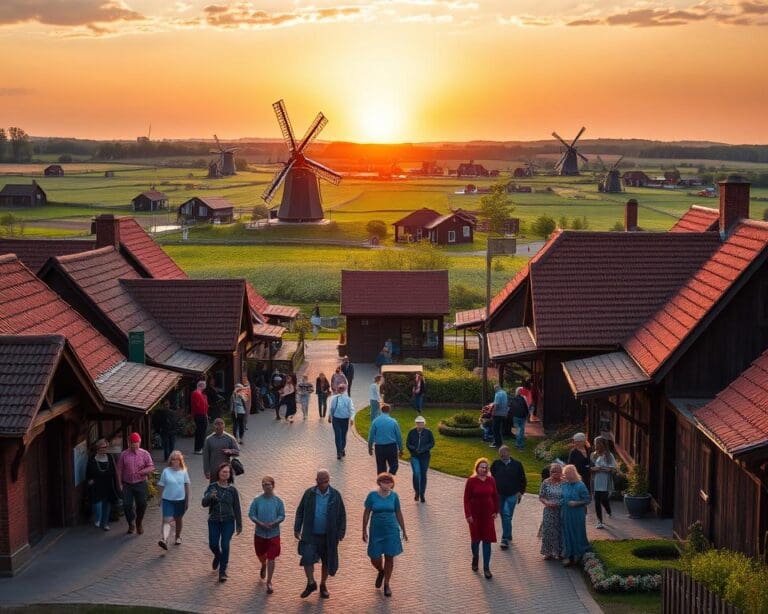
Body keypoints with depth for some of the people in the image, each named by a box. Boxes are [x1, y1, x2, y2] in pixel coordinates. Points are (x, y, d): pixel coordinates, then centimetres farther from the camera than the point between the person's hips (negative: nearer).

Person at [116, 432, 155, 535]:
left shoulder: (145, 454, 0)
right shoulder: (124, 454, 2)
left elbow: (151, 467, -3)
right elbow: (119, 470, 4)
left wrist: (141, 472, -20)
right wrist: (120, 484, -1)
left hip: (140, 484, -1)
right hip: (127, 484, 1)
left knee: (142, 505, 3)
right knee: (127, 505, -2)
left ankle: (139, 523, 28)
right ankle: (131, 524, 19)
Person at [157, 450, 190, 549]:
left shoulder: (183, 472, -1)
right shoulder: (166, 471, -4)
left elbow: (186, 486, 6)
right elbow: (162, 486, 3)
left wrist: (187, 501, 7)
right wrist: (160, 500, 6)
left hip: (180, 500, 2)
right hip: (167, 500, -2)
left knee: (178, 519, 18)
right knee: (167, 520, -14)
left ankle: (178, 536, 38)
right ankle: (164, 540, -28)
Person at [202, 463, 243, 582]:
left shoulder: (232, 489, -2)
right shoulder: (212, 487, -1)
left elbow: (237, 508, 4)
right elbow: (204, 503, -7)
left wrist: (239, 525, 6)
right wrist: (210, 497, -29)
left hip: (228, 521, -1)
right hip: (214, 521, 1)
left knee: (225, 545, -9)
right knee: (213, 544, 5)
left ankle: (223, 571, 3)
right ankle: (217, 556, 41)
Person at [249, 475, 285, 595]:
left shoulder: (278, 501, -5)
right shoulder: (257, 500, -3)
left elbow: (282, 516, -4)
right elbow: (251, 514, -2)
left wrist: (273, 523, -20)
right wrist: (260, 523, -17)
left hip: (273, 534, -2)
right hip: (260, 533, 2)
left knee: (271, 559, -5)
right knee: (261, 555, 21)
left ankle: (269, 583, 6)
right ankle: (263, 566, 56)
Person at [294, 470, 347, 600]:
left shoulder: (335, 495, -5)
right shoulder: (309, 493, -4)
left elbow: (342, 515, 2)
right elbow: (300, 511, 5)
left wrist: (341, 533, -2)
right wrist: (297, 528, 1)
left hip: (328, 536, 1)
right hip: (311, 535, -1)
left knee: (326, 561, 10)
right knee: (307, 558, -14)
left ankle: (323, 585, 30)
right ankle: (311, 583, 5)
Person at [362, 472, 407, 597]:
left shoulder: (394, 496, -2)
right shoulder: (372, 495, -7)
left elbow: (398, 514, 7)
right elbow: (366, 513, -1)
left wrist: (404, 531, 9)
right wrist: (364, 531, -1)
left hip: (392, 531, 1)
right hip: (376, 531, -1)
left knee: (389, 558, 3)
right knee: (374, 559, 3)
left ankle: (386, 584, 21)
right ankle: (381, 572, 38)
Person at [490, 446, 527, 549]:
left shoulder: (517, 464, -1)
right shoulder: (496, 464, 2)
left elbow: (522, 480, 8)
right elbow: (491, 477, 12)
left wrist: (520, 492, 4)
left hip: (512, 495, -3)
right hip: (499, 494, 3)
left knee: (507, 516, -13)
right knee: (504, 516, 11)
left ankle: (505, 539, -11)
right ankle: (508, 536, 27)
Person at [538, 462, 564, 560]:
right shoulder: (546, 482, 0)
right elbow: (541, 497, 3)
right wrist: (547, 502, -15)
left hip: (562, 511, 0)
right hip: (549, 511, 0)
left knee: (561, 531, 4)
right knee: (548, 531, 3)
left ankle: (560, 552, 17)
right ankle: (548, 552, 16)